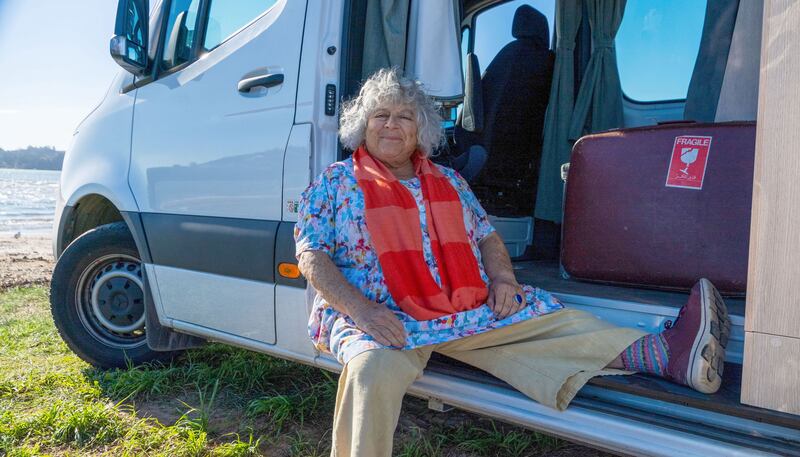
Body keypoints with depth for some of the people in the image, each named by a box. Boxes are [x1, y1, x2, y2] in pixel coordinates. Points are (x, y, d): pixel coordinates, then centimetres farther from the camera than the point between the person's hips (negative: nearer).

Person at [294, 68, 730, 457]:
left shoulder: (449, 181, 17)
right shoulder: (334, 183, 5)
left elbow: (487, 237, 19)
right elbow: (312, 257, -3)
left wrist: (502, 277, -5)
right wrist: (361, 310, -19)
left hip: (470, 308, 4)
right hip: (379, 317, -3)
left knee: (548, 318, -11)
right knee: (374, 369, -37)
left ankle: (667, 353, -18)